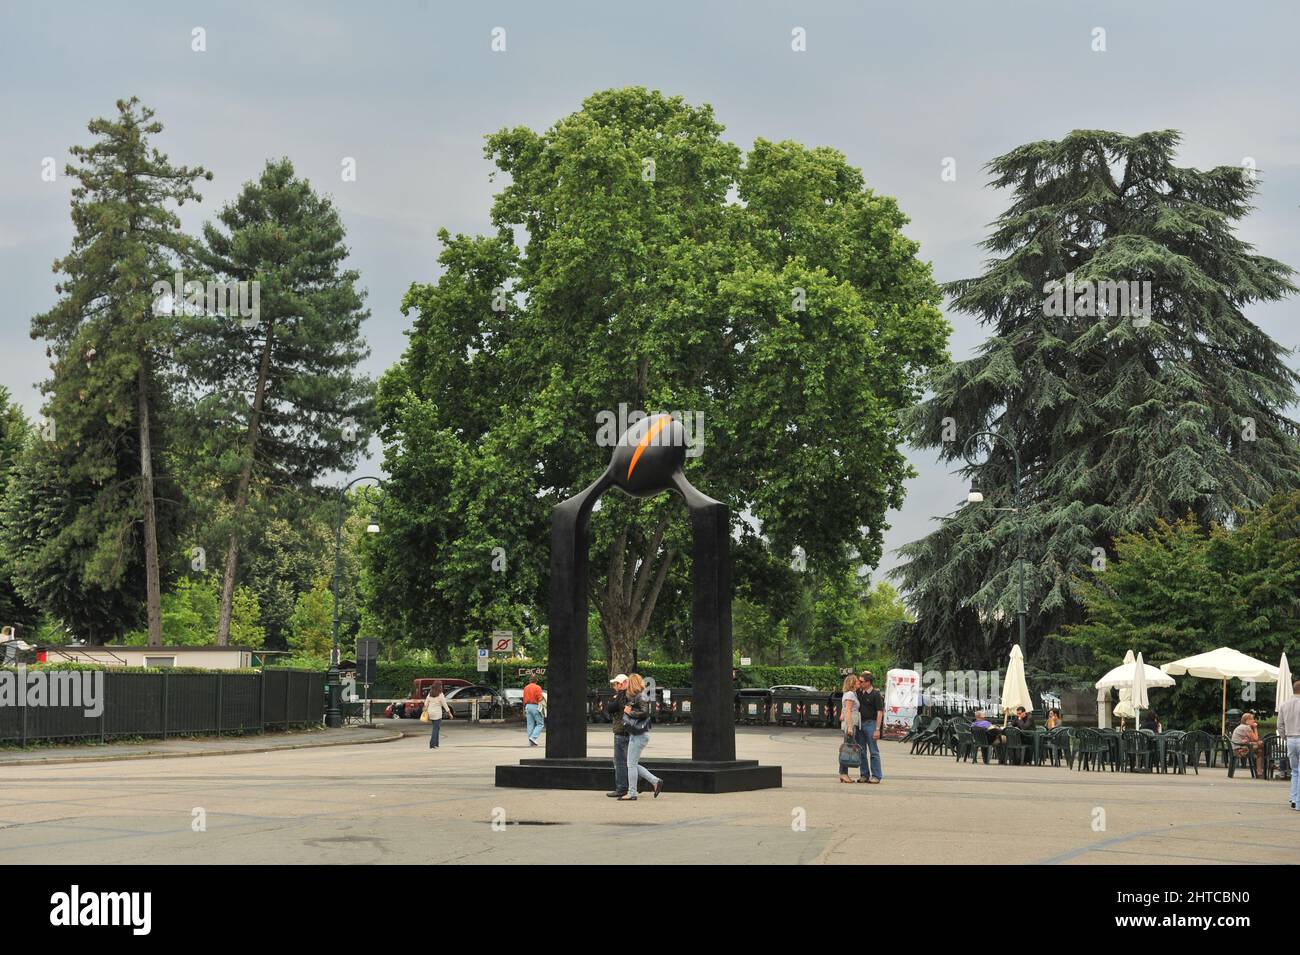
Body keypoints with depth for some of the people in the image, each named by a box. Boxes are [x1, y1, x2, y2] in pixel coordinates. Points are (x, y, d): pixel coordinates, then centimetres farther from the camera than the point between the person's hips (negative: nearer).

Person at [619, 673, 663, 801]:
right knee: (633, 765, 12)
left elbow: (645, 712, -23)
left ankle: (632, 793, 1)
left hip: (639, 735, -10)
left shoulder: (641, 697, -13)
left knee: (631, 764, -4)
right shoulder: (634, 697, 15)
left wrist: (630, 712, -14)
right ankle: (656, 781, 15)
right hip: (635, 734, 10)